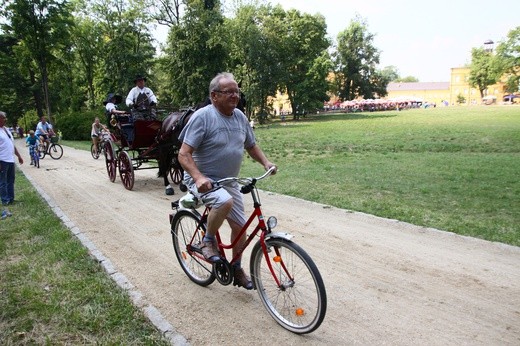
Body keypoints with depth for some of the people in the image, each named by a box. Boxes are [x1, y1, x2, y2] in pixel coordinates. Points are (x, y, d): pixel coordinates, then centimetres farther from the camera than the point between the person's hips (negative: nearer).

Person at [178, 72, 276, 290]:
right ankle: (208, 241, -8)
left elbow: (251, 146, 17)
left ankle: (237, 269, 30)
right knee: (225, 201, -36)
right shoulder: (202, 117, -16)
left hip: (229, 181, 7)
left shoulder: (240, 117, 4)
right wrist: (198, 178, -37)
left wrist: (265, 163, -2)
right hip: (204, 180, -6)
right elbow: (184, 154, -20)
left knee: (240, 226, 8)